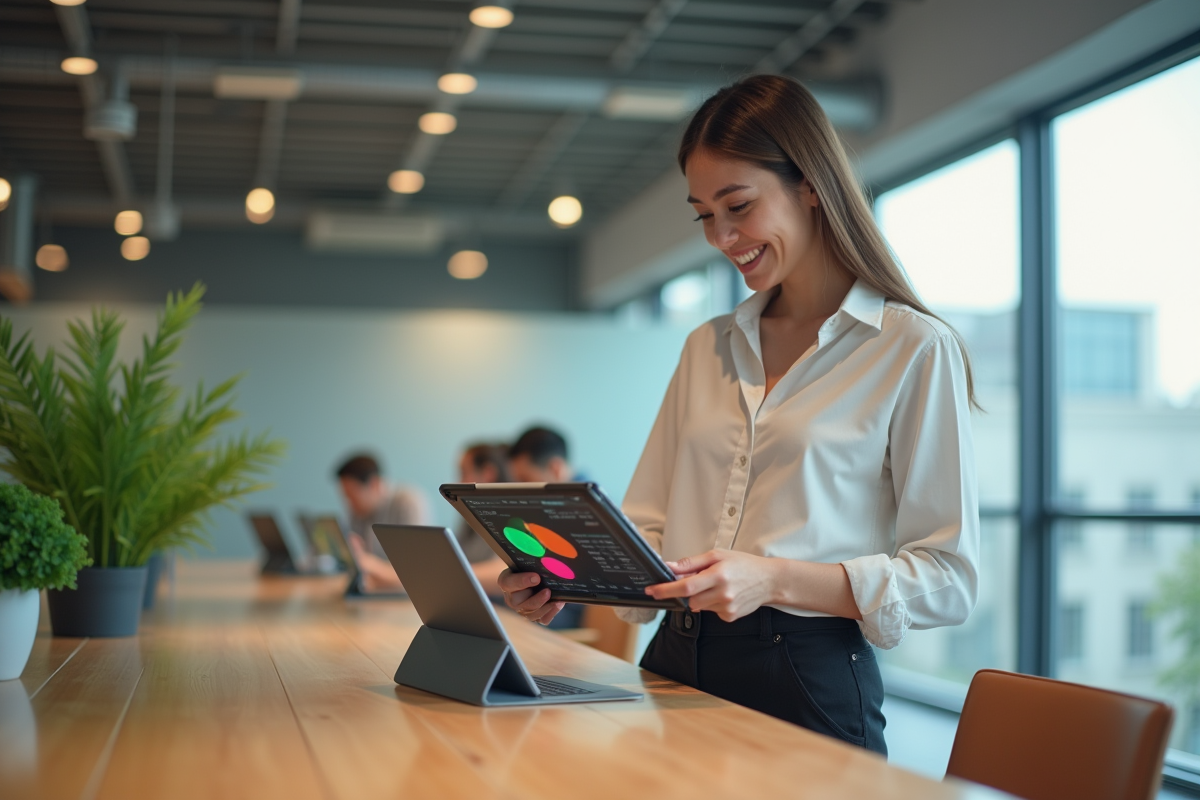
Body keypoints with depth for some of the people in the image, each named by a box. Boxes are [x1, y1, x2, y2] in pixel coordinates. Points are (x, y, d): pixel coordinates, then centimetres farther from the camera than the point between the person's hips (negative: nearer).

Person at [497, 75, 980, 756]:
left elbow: (948, 579, -6)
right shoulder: (708, 349, 17)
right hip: (676, 666, 5)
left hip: (807, 686, -4)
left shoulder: (916, 350, -2)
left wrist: (775, 579, -19)